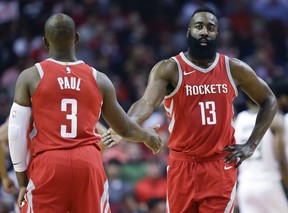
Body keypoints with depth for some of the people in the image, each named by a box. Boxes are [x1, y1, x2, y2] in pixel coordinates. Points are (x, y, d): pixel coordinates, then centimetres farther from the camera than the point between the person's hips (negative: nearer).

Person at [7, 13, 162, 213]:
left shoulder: (30, 77, 3)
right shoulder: (99, 79, 11)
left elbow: (16, 133, 0)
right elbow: (125, 129, 22)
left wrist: (22, 181, 8)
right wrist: (148, 136, 44)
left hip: (48, 164, -2)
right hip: (89, 163, 2)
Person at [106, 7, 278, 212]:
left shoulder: (234, 69, 1)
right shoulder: (169, 69, -7)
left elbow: (269, 101, 14)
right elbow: (147, 103, -24)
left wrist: (251, 144, 3)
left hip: (221, 165, 1)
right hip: (183, 165, -1)